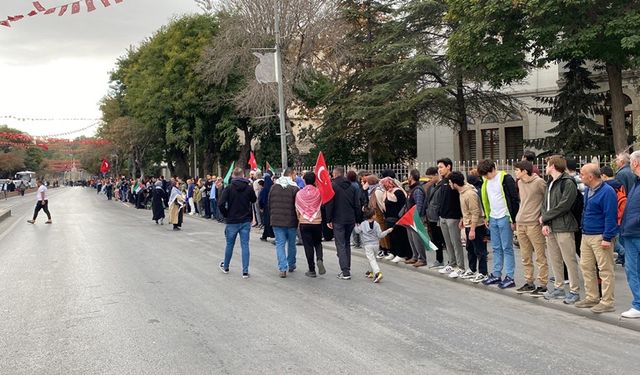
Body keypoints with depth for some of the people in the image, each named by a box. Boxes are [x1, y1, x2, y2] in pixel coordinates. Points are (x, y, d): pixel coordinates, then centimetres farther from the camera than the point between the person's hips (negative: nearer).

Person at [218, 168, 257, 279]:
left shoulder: (229, 188, -10)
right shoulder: (249, 187, -4)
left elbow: (220, 204, -15)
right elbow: (254, 200, 14)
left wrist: (226, 214, -1)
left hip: (232, 221, -1)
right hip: (246, 221, 1)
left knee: (230, 244, 14)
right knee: (245, 245, 3)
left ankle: (225, 267, 31)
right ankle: (245, 271, 1)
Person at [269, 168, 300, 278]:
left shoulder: (274, 187, 3)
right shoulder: (294, 188, -10)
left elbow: (269, 204, 9)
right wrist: (298, 219, 5)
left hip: (277, 221, 2)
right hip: (291, 221, -2)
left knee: (280, 244, 3)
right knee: (291, 244, 16)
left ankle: (282, 268, -8)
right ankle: (291, 265, 28)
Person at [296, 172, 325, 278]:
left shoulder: (299, 194, -6)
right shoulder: (318, 192, -8)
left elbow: (297, 209, 3)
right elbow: (322, 206, -1)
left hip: (304, 223, -1)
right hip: (317, 222, 1)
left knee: (308, 246, 5)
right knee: (318, 243, 18)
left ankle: (312, 270, 6)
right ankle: (319, 259, -9)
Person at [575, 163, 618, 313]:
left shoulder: (607, 192, -15)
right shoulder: (587, 190, 13)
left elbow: (610, 217, -18)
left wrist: (607, 238, -20)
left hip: (600, 237, -9)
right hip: (586, 235, 9)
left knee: (605, 270, -3)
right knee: (586, 267, 13)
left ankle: (607, 302, 3)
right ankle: (592, 297, 24)